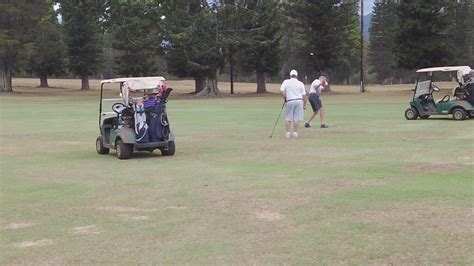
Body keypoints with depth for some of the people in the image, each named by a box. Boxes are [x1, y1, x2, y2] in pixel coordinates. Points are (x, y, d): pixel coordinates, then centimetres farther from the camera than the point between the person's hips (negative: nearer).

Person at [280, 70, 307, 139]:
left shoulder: (286, 82, 4)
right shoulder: (300, 83, 8)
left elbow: (281, 91, -7)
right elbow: (304, 95, 4)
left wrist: (285, 98, 6)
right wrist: (304, 104, 11)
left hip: (290, 101, -1)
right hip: (299, 101, 1)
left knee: (288, 118, 8)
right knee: (297, 118, 4)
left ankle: (288, 133, 7)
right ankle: (295, 133, 4)